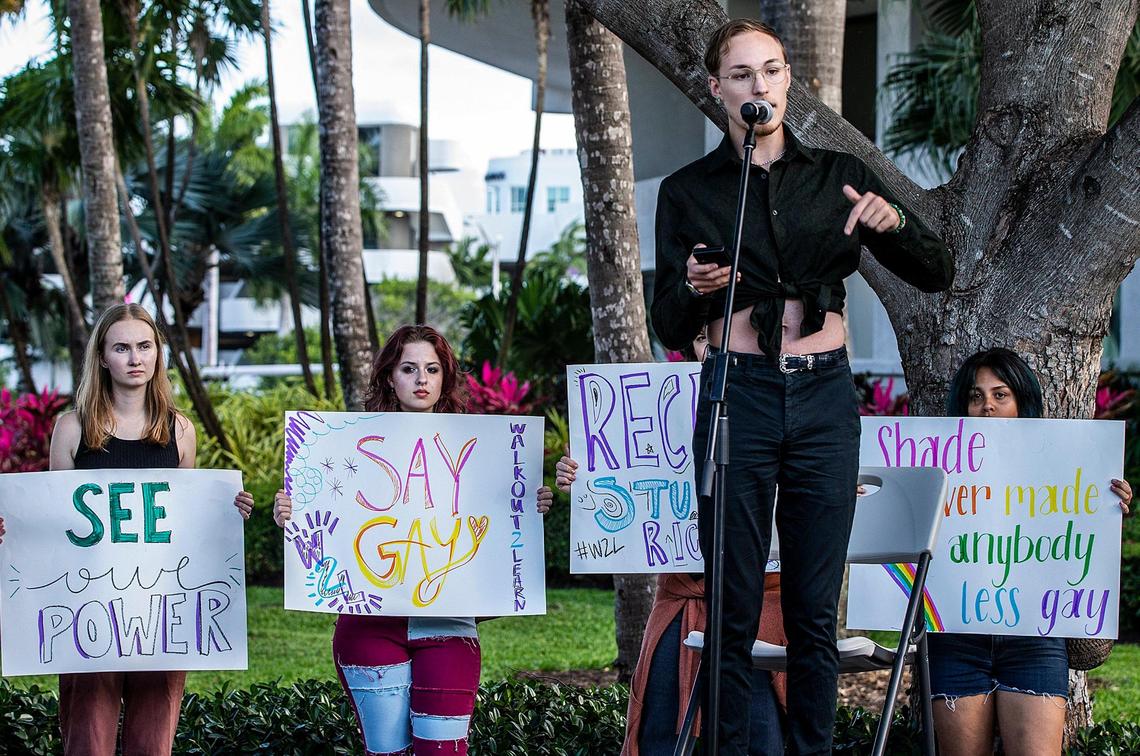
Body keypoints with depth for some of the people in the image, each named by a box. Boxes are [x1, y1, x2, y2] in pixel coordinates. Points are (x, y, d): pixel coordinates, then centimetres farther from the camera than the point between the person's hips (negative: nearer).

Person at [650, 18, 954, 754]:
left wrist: (895, 222, -15)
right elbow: (671, 330, 3)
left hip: (825, 398, 1)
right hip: (739, 398, -1)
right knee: (735, 607, 0)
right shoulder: (688, 191, 3)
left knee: (816, 610, 4)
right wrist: (694, 290, -19)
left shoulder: (838, 176, 7)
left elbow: (938, 274, 5)